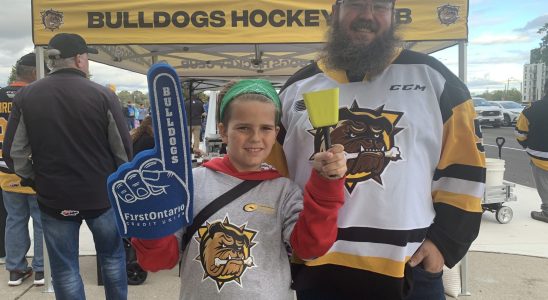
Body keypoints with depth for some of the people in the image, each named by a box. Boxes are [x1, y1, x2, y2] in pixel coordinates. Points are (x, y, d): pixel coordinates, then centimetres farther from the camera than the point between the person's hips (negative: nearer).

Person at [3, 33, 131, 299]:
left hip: (54, 198, 2)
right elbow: (123, 149, -8)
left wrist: (34, 181, 13)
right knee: (112, 257, 19)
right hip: (102, 194, -1)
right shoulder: (103, 95, -11)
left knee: (64, 268, 13)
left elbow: (14, 153, -3)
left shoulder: (26, 96, -4)